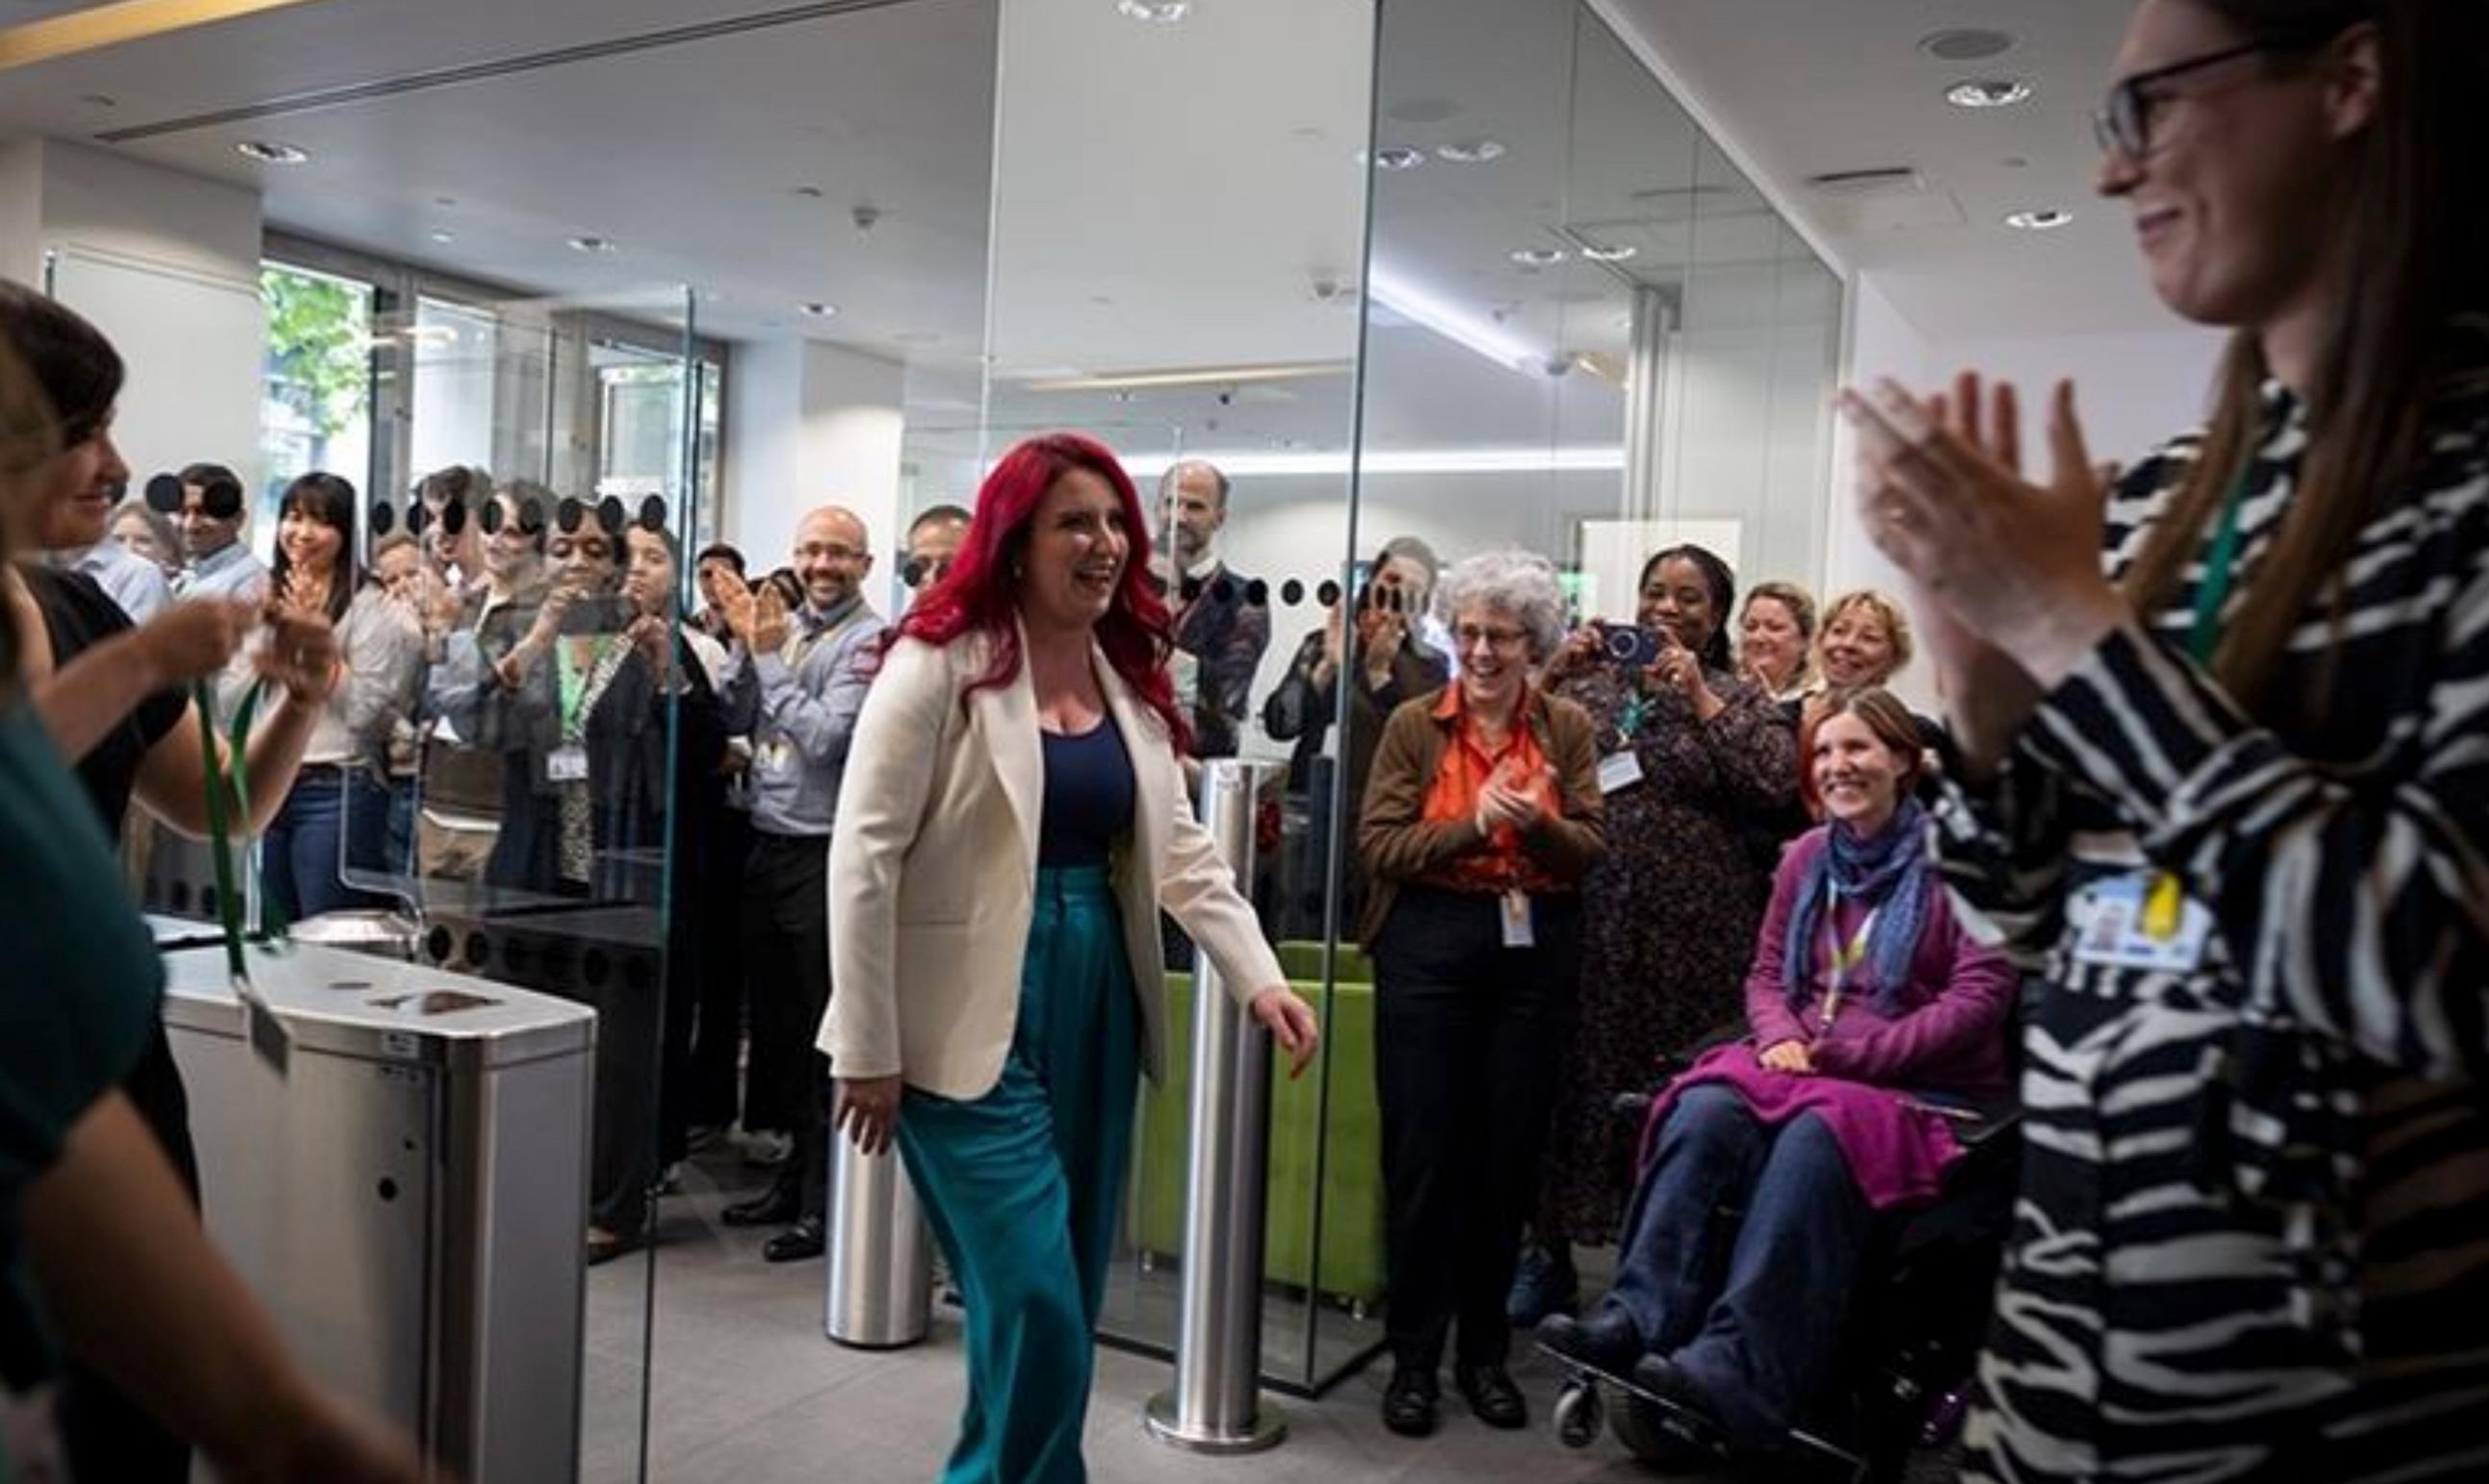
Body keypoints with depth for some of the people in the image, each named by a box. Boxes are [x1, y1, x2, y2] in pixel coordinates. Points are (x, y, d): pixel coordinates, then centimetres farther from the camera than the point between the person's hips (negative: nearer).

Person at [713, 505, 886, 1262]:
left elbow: (828, 738, -18)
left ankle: (825, 1199, 9)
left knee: (825, 1031, 0)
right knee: (775, 1020, 15)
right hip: (769, 846, 8)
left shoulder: (867, 640, -9)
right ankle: (793, 1172, 30)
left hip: (825, 853, -7)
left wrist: (771, 657, -11)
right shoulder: (784, 627, 12)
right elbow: (736, 721, 10)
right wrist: (745, 645, -1)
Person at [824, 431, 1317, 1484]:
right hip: (973, 1022, -7)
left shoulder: (1131, 677, 9)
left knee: (1070, 1300, 14)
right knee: (1036, 1305, -7)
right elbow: (864, 861, -13)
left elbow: (1181, 850, 8)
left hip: (1097, 1009, 7)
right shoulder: (938, 663, -11)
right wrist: (870, 1052, -13)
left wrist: (1259, 976, -5)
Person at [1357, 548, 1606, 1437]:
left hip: (1535, 950, 2)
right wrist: (1473, 822, -20)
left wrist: (1537, 821, -21)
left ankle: (1485, 1351, 24)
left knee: (1508, 1153, 9)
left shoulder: (1568, 728, 5)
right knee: (1423, 1153, 2)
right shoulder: (1413, 725, 0)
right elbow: (1378, 845, -8)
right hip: (1428, 947, -2)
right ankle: (1414, 1355, 15)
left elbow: (1589, 850, -1)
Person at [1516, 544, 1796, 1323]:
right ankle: (1549, 1250, 21)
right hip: (1585, 922, 2)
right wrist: (1554, 674, -7)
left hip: (1690, 935, -1)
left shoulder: (1740, 701, 7)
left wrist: (1700, 697, -11)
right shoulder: (1589, 685, 11)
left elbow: (1777, 785, -10)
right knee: (1570, 1079, 7)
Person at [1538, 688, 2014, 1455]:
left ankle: (1737, 1363, -42)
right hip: (1809, 1067, 5)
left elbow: (1977, 1000, -10)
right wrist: (1782, 1038, -6)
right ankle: (1639, 1313, -34)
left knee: (1813, 1136, -37)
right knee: (1706, 1107, -28)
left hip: (1923, 1088, -4)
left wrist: (1849, 1054, -16)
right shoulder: (1807, 856, 14)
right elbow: (1766, 973, 17)